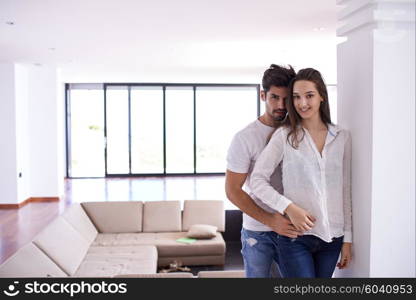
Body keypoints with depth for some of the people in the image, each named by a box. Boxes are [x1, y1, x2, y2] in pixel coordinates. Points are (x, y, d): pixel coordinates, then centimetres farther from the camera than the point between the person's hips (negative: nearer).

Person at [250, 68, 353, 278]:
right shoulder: (284, 136, -3)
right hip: (295, 237, -3)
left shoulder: (342, 138, 6)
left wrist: (348, 238, 8)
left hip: (332, 237, 4)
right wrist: (289, 207, -17)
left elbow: (345, 190, 8)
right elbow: (257, 180, -5)